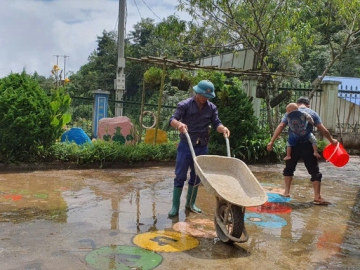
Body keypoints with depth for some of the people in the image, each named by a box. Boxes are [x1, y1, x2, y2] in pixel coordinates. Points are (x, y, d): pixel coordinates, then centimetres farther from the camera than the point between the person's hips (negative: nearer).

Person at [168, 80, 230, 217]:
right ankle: (175, 206, 9)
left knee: (196, 176, 13)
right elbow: (172, 119, -17)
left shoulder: (212, 108, 5)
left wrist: (222, 128, -24)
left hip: (202, 147, 4)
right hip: (185, 146, -4)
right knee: (180, 176, -1)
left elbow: (216, 123, 0)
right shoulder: (185, 105, -8)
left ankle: (190, 203, 29)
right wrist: (179, 124, -41)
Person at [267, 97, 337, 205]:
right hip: (307, 145, -2)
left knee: (289, 168, 20)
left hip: (293, 144, 2)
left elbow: (280, 127, 0)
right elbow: (322, 129, 1)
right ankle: (317, 197, 2)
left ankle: (286, 191, 21)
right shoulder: (313, 113, 4)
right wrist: (331, 140, 15)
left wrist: (271, 142, 0)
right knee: (315, 171, 5)